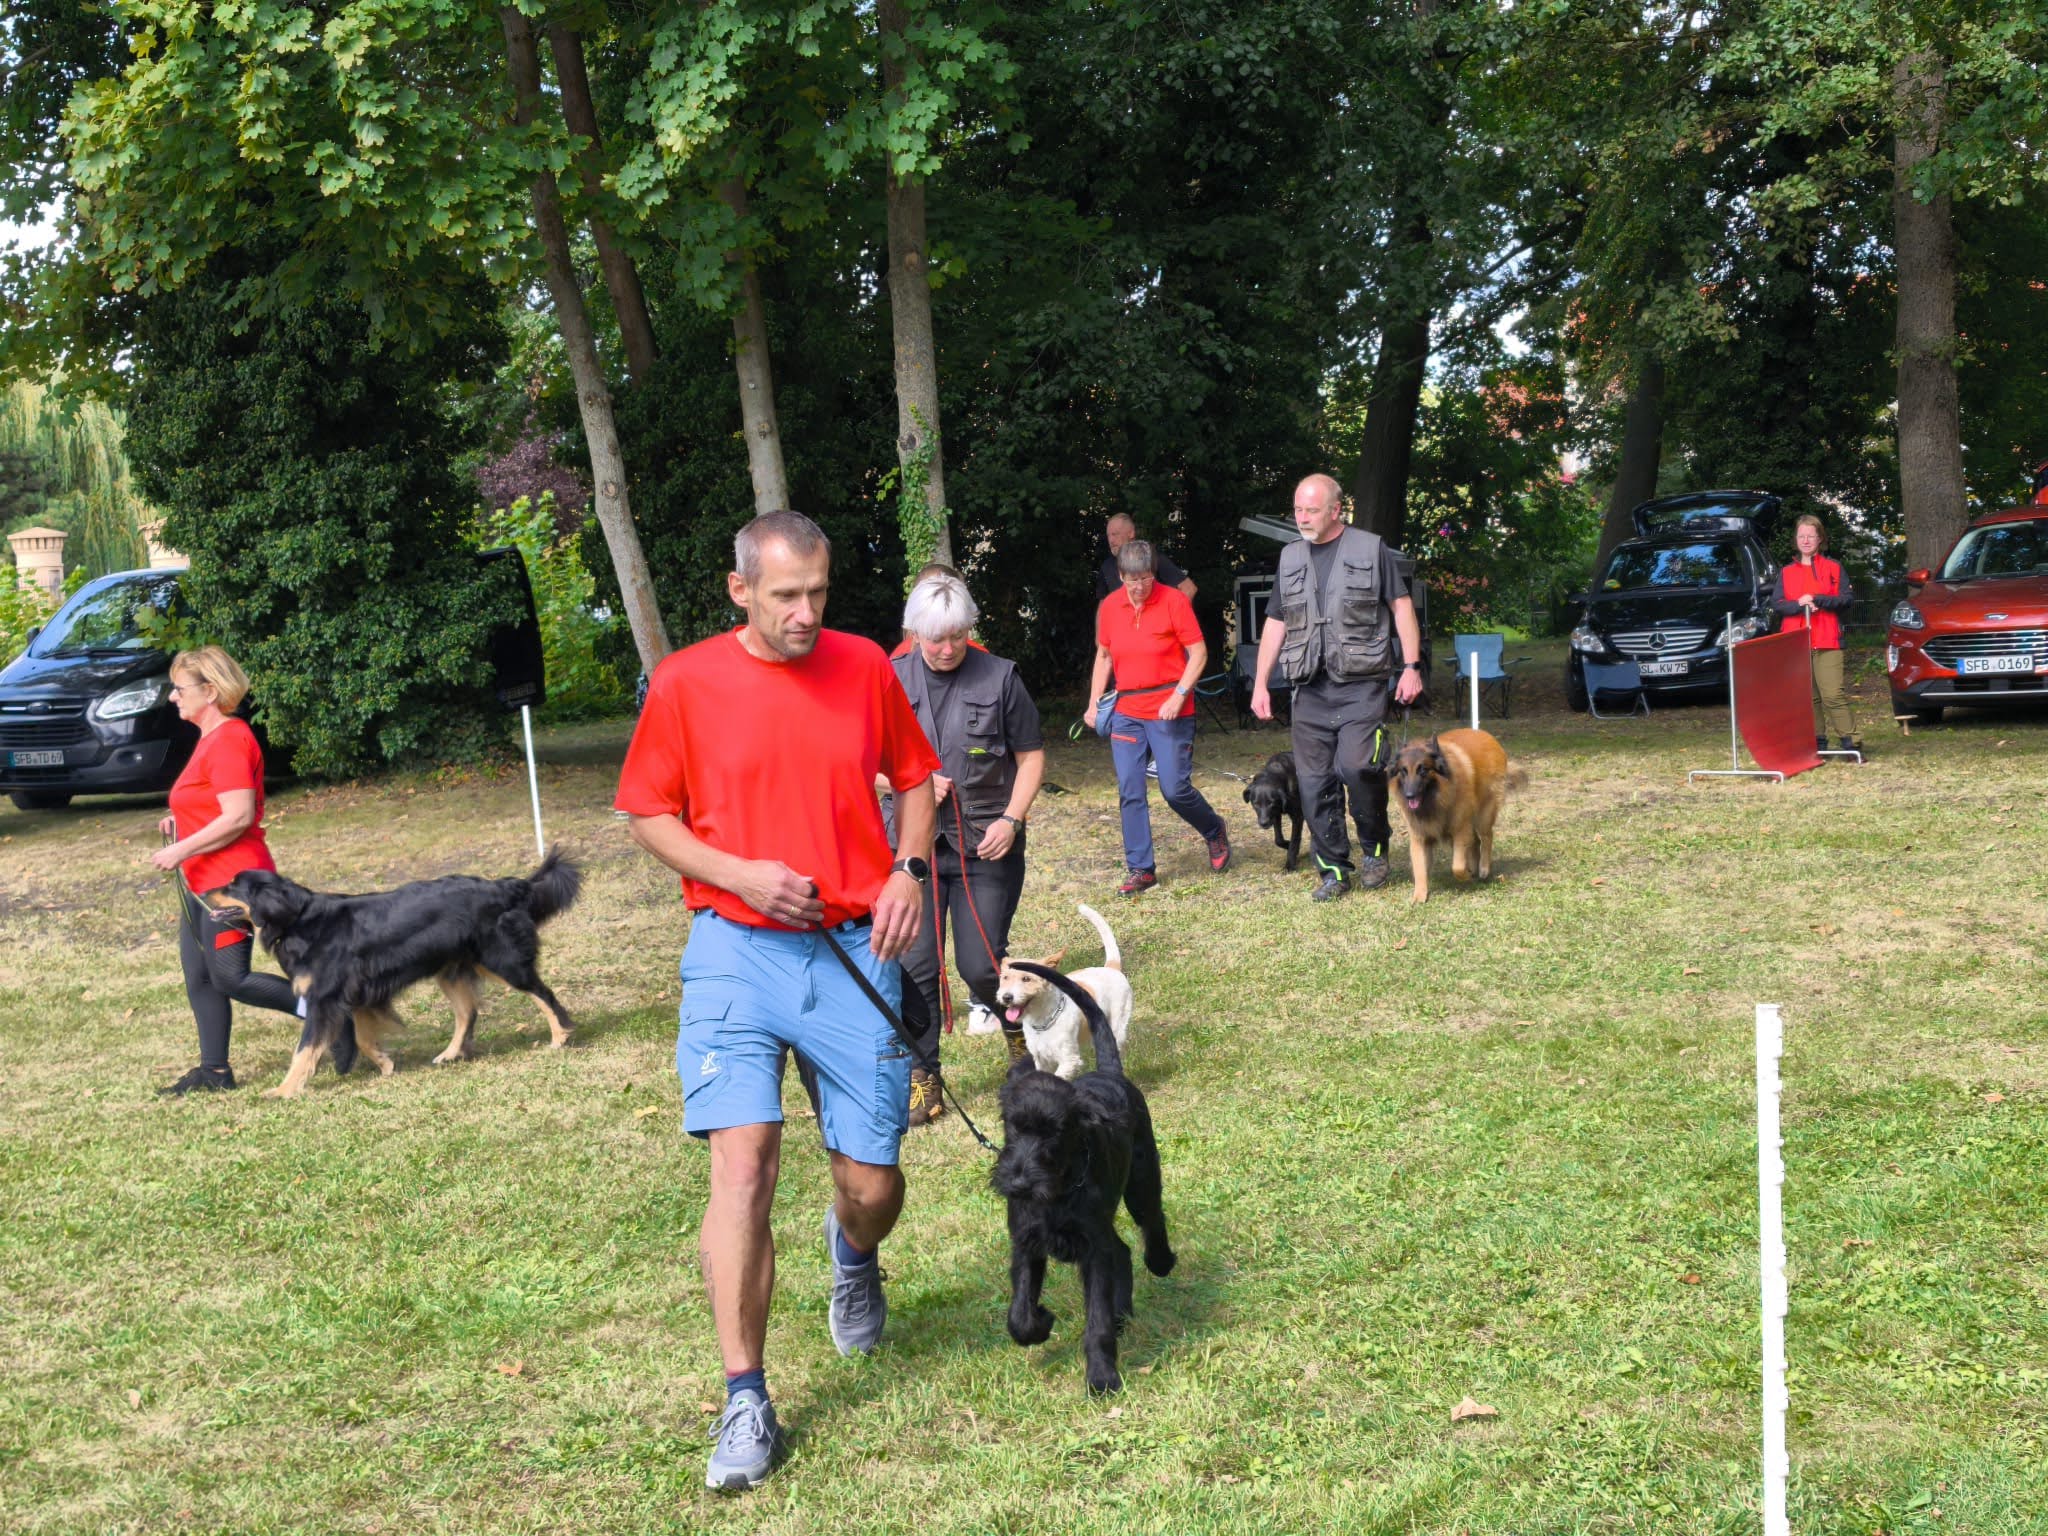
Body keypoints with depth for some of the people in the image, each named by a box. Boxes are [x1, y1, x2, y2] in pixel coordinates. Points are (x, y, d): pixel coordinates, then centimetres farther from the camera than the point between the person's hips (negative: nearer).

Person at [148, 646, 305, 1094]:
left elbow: (238, 816, -24)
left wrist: (182, 850, -20)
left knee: (230, 979, -11)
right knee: (199, 977, 10)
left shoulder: (229, 740, -17)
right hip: (202, 882, 10)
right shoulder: (211, 738, 15)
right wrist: (180, 822, 12)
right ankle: (214, 1071, 16)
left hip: (230, 881, -10)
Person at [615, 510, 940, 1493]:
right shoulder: (685, 683, -3)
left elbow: (913, 778, 15)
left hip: (854, 949, 2)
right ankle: (745, 1402, -3)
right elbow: (647, 816, 4)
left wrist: (909, 872, -2)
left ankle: (852, 1248, 43)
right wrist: (737, 873, -11)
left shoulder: (865, 666, 3)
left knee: (872, 1183, 4)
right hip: (737, 949, -2)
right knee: (742, 1162, -14)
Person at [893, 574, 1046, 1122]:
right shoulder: (892, 680, 2)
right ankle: (920, 1078, 13)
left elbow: (1031, 756, 4)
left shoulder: (999, 677, -2)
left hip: (987, 845, -2)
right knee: (915, 964, -1)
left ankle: (1021, 1035, 30)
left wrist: (1012, 818, -8)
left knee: (982, 965, -2)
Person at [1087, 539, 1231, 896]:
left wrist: (1179, 695, -17)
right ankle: (1140, 869, 8)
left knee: (1175, 789, -4)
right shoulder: (1109, 606, 4)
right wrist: (1094, 701, 10)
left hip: (1169, 711, -4)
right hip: (1126, 713, 4)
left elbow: (1198, 653, -7)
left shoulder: (1173, 602, -9)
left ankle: (1215, 833, 25)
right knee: (1129, 792, 0)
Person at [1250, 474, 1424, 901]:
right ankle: (1333, 871, 12)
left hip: (1361, 685, -4)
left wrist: (1411, 666, -6)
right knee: (1314, 781, 2)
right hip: (1310, 689, 4)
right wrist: (1260, 684, 12)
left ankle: (1374, 847, 5)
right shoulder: (1290, 558, 13)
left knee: (1357, 766, -19)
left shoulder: (1370, 549, 1)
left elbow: (1401, 606, 2)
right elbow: (1275, 624, 17)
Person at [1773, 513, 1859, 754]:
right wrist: (1799, 604, -14)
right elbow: (1776, 603, 5)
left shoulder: (1834, 568, 9)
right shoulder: (1786, 573, 16)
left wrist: (1818, 600, -12)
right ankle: (1816, 743, 10)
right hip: (1796, 643, 3)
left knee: (1833, 694, -13)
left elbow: (1848, 598, 1)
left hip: (1827, 642, -3)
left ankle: (1850, 742, -11)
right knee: (1808, 697, 3)